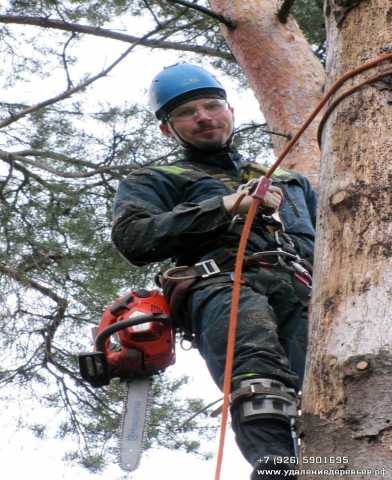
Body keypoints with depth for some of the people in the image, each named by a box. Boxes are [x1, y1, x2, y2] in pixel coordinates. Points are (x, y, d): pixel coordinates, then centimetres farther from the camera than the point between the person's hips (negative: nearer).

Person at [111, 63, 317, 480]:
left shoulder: (289, 180, 43)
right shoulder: (155, 181, 31)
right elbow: (133, 238, 9)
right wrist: (225, 207, 3)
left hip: (301, 291, 3)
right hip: (222, 281, -2)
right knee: (257, 366, -39)